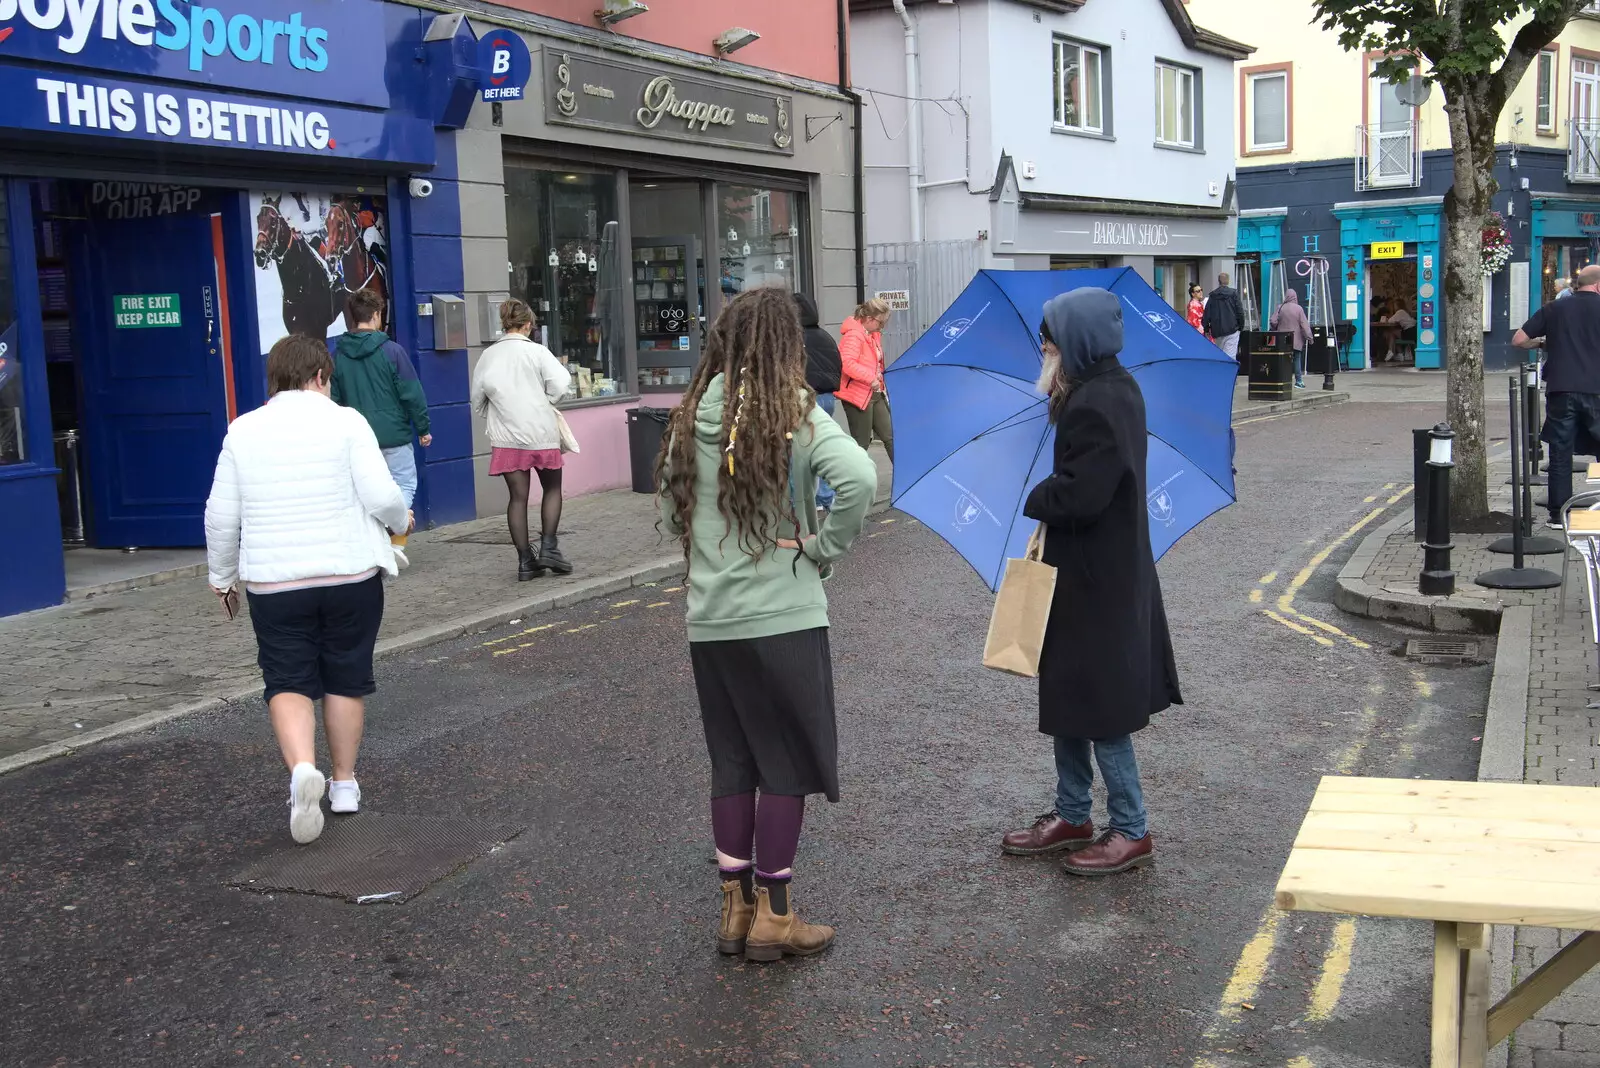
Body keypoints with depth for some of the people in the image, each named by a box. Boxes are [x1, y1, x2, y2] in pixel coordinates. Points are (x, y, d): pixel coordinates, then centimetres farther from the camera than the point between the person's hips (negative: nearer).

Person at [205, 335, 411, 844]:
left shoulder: (243, 430, 4)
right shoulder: (345, 422, -5)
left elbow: (221, 515, 5)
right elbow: (380, 496, -11)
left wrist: (223, 575, 17)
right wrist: (401, 520, 10)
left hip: (274, 582, 1)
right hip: (351, 575, -1)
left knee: (287, 682, 5)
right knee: (345, 679, 14)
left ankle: (302, 768, -20)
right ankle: (344, 783, 23)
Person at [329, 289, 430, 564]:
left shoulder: (337, 354, 2)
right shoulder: (391, 350, -9)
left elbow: (334, 400, 6)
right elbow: (412, 394, -7)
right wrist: (423, 428, 2)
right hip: (394, 435, -4)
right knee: (404, 485, 8)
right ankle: (397, 543, -4)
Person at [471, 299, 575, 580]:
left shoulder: (488, 355, 5)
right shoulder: (536, 351, -6)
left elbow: (477, 398, 8)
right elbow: (561, 382, -15)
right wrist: (545, 402, 2)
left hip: (506, 436, 3)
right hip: (541, 433, -3)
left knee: (518, 496, 6)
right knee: (552, 488, 15)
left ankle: (525, 561, 6)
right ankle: (548, 546, 3)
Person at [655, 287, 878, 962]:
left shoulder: (690, 421, 4)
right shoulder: (795, 417, -10)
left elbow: (672, 519, 10)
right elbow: (859, 478, -26)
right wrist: (825, 545, -13)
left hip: (709, 623, 5)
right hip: (784, 620, -5)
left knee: (731, 766, 15)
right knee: (787, 766, 8)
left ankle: (737, 908, 24)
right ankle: (772, 916, 15)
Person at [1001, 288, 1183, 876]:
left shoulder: (1094, 406, -23)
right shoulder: (1114, 388, 9)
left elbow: (1078, 496, -27)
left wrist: (1034, 500, -10)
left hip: (1095, 583, -10)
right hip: (1105, 570, 10)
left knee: (1096, 704, 0)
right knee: (1069, 696, 18)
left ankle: (1131, 831, 13)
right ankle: (1071, 816, 30)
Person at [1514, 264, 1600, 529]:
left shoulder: (1554, 309, 7)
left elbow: (1518, 340, 6)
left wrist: (1543, 342, 23)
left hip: (1561, 390, 1)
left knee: (1560, 453, 6)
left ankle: (1559, 515, 6)